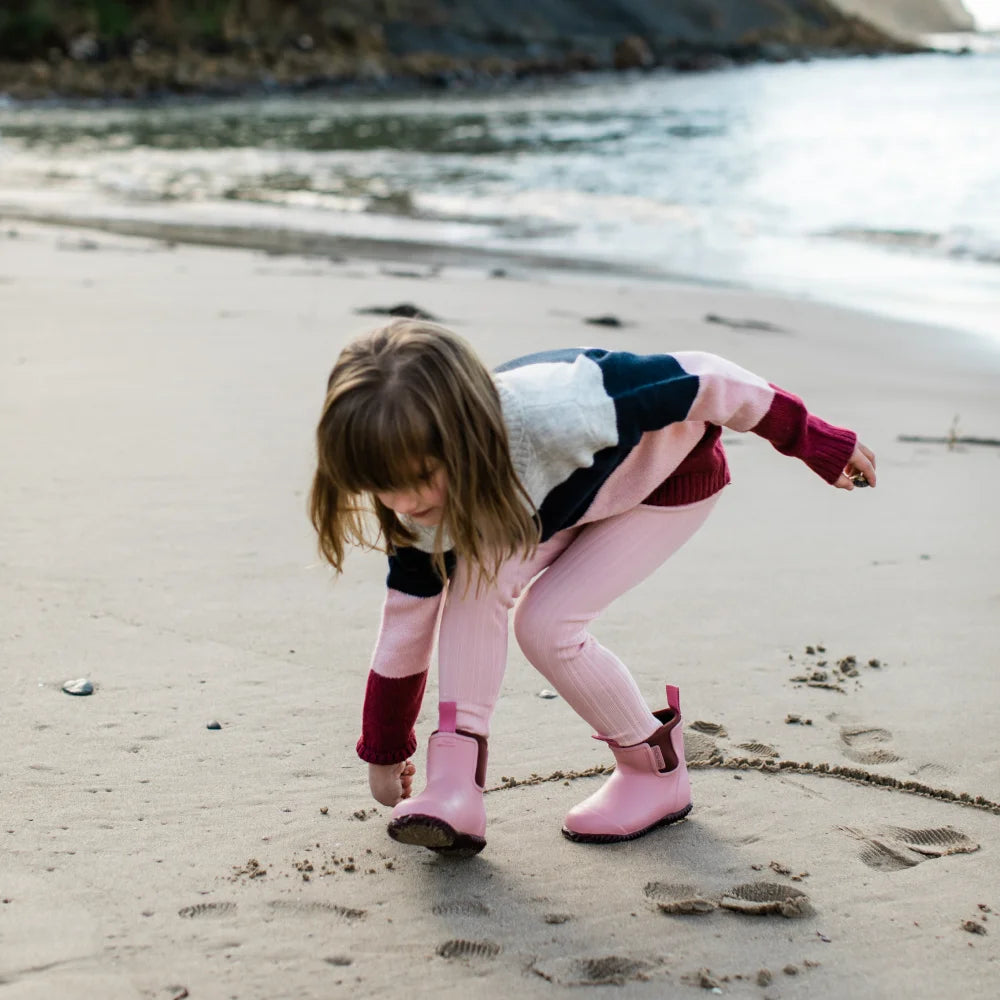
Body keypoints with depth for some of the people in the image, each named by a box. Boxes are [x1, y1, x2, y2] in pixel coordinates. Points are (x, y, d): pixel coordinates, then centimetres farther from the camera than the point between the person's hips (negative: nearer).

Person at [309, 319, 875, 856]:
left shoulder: (555, 411, -44)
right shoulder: (428, 512, -22)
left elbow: (698, 382, -30)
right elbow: (406, 625, -8)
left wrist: (818, 443, -16)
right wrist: (385, 753, 3)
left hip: (675, 476, -5)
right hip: (577, 487, 5)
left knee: (546, 623, -19)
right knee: (478, 574, -21)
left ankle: (659, 770, 4)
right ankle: (457, 783, -14)